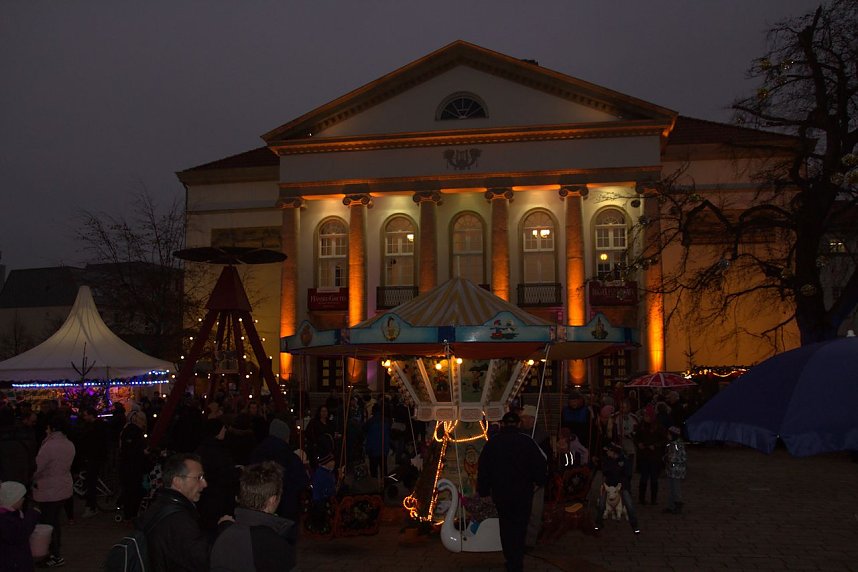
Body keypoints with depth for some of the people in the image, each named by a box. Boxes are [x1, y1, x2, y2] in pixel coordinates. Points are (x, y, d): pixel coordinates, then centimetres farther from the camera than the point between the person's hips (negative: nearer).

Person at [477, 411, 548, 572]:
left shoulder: (492, 442, -1)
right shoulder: (527, 441, -8)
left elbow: (482, 468, 3)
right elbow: (540, 465, -6)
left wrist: (483, 490, 12)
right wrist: (540, 481, 12)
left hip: (500, 493, 2)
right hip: (523, 493, -2)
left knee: (506, 527, 15)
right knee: (520, 526, 8)